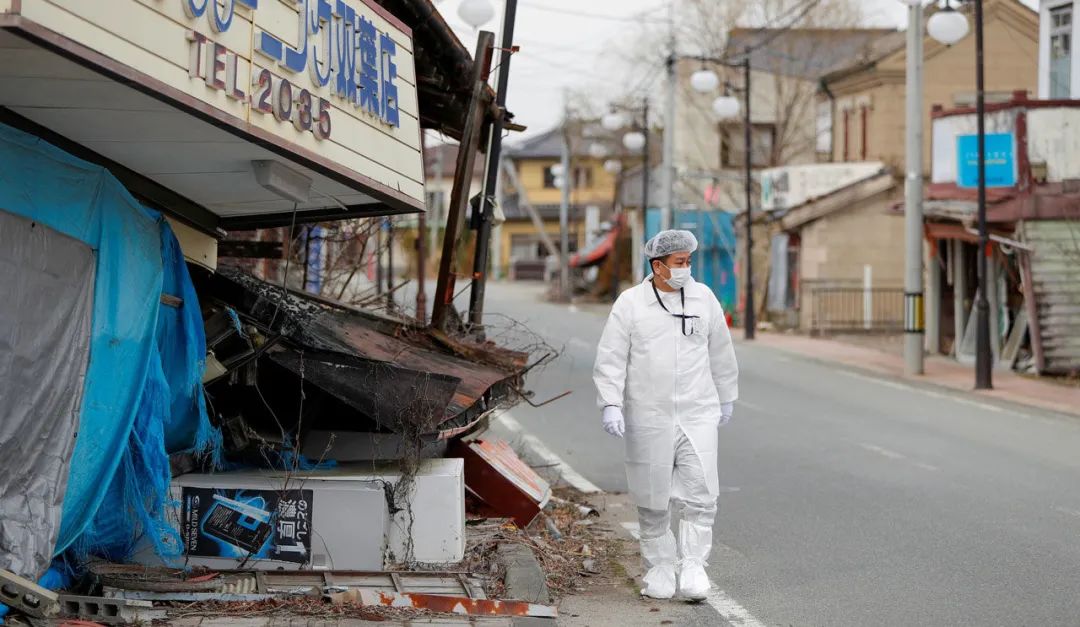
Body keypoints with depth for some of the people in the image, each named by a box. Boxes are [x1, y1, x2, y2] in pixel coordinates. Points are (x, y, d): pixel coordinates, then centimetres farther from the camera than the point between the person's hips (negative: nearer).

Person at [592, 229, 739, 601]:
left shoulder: (703, 298, 6)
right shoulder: (630, 303, -2)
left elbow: (721, 352, 18)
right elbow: (610, 359, -4)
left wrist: (726, 397, 24)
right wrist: (611, 405, -15)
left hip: (698, 414, 2)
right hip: (648, 417, -1)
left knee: (700, 494, -9)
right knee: (653, 500, 6)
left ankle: (692, 567, -5)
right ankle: (659, 568, 19)